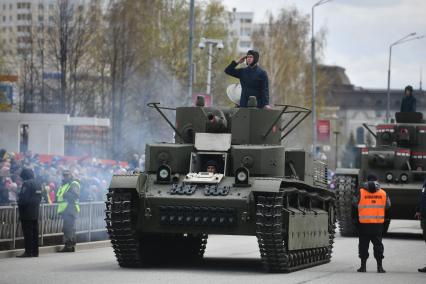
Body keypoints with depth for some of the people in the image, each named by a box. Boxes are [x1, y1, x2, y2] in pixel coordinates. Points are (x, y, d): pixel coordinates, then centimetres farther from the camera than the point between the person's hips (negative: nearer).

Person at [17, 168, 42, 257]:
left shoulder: (27, 184, -15)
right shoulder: (38, 184, 12)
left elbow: (23, 198, -19)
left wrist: (19, 203, -2)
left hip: (27, 213, -8)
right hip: (35, 212, 8)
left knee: (27, 233, -7)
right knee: (35, 232, 11)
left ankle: (28, 252, -8)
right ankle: (35, 251, 13)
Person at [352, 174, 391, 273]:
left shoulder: (360, 192, -6)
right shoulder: (383, 193, 1)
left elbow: (355, 205, 3)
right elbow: (387, 207, 11)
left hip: (364, 223, -1)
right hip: (378, 224, 1)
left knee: (363, 244, 7)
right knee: (378, 244, 7)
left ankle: (363, 265, 8)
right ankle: (379, 266, 2)